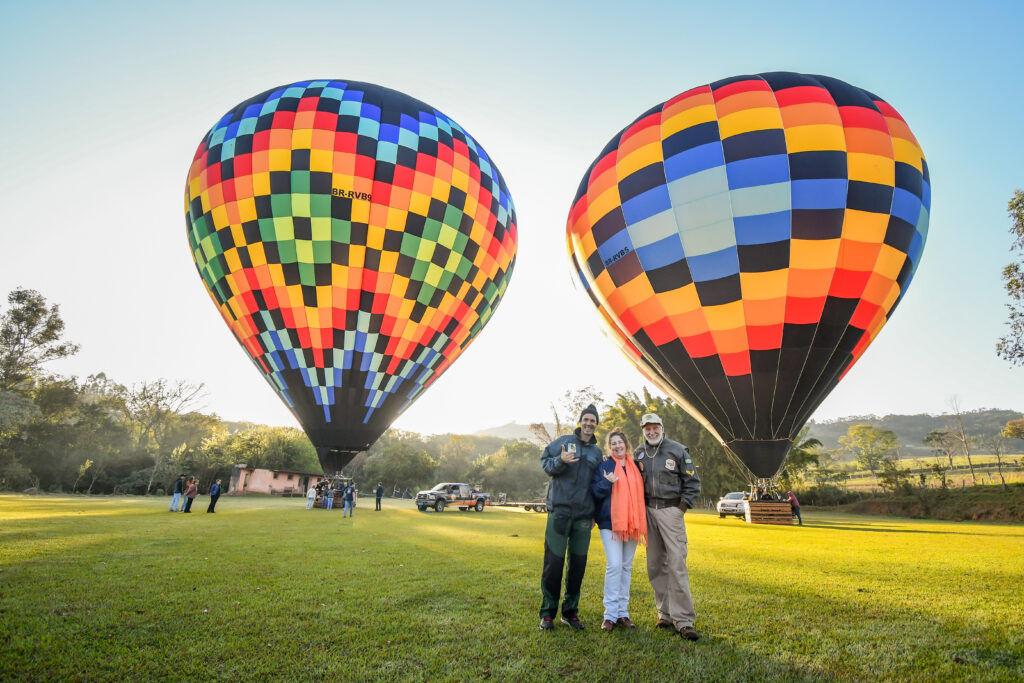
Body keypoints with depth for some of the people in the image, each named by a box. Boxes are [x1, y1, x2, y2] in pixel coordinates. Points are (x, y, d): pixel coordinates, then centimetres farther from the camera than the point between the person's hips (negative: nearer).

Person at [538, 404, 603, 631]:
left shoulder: (597, 451, 15)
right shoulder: (564, 441, 3)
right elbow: (545, 462, 0)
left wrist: (594, 514, 16)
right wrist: (560, 461, -20)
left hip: (584, 514, 4)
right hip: (560, 510, -4)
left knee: (578, 563, 8)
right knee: (553, 561, -2)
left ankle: (570, 612, 22)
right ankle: (547, 612, 12)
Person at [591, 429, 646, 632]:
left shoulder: (635, 467, 12)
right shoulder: (604, 466, 0)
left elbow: (641, 493, 19)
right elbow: (595, 492, -4)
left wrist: (642, 521, 9)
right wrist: (606, 482, -21)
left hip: (631, 523, 5)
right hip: (610, 522, -4)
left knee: (627, 567, 9)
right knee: (614, 565, -12)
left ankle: (623, 613, 18)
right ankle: (610, 615, -2)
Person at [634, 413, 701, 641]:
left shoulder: (677, 450, -1)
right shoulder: (638, 453, 9)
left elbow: (693, 482, 1)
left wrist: (682, 508, -4)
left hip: (671, 510, -4)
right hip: (648, 511, 4)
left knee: (677, 564, -9)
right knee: (655, 566, 6)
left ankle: (683, 620, -3)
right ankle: (666, 615, 17)